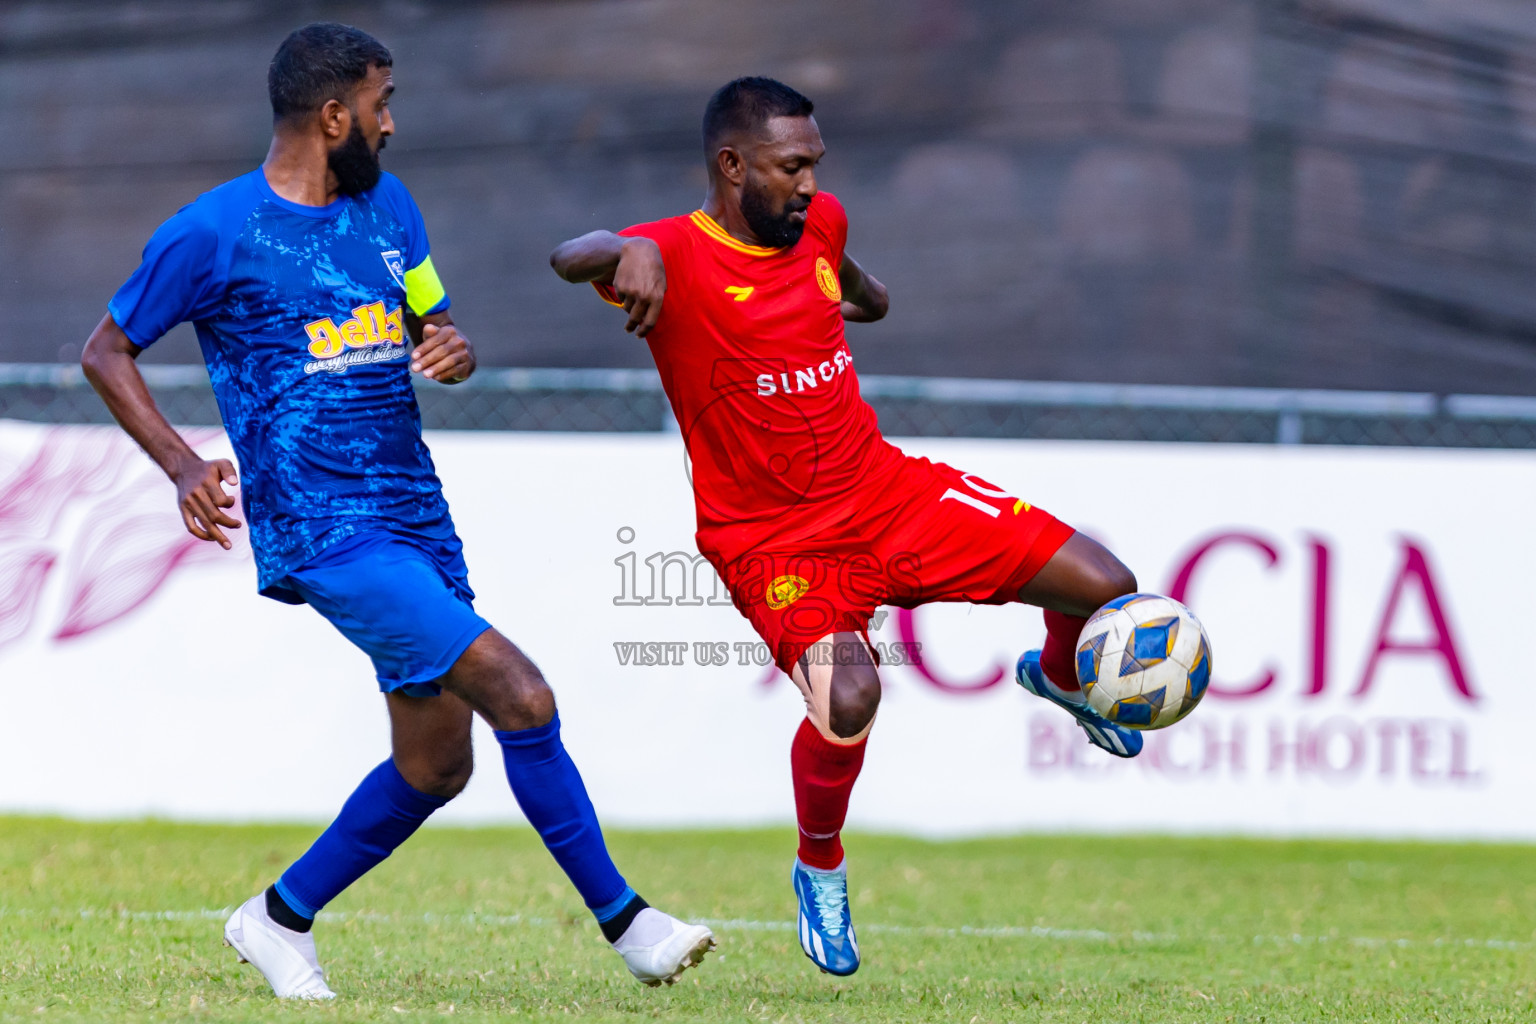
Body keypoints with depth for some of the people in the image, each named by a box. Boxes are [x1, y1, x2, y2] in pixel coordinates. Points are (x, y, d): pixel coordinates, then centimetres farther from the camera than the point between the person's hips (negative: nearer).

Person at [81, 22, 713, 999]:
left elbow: (438, 330, 22)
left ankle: (282, 919, 28)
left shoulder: (388, 206, 11)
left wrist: (455, 350, -4)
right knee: (522, 696, -18)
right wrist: (183, 465, -13)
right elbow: (106, 351, 1)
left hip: (416, 516, 8)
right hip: (323, 534, -8)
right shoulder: (213, 234, -8)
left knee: (436, 763, 10)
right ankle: (622, 917, -8)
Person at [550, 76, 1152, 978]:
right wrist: (627, 253, -61)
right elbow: (569, 258, -41)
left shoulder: (819, 223, 2)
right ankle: (821, 869, -3)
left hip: (886, 490, 6)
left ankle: (1059, 675, 35)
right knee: (848, 698, -34)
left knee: (1107, 587, -3)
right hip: (774, 540, -6)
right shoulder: (680, 257, -20)